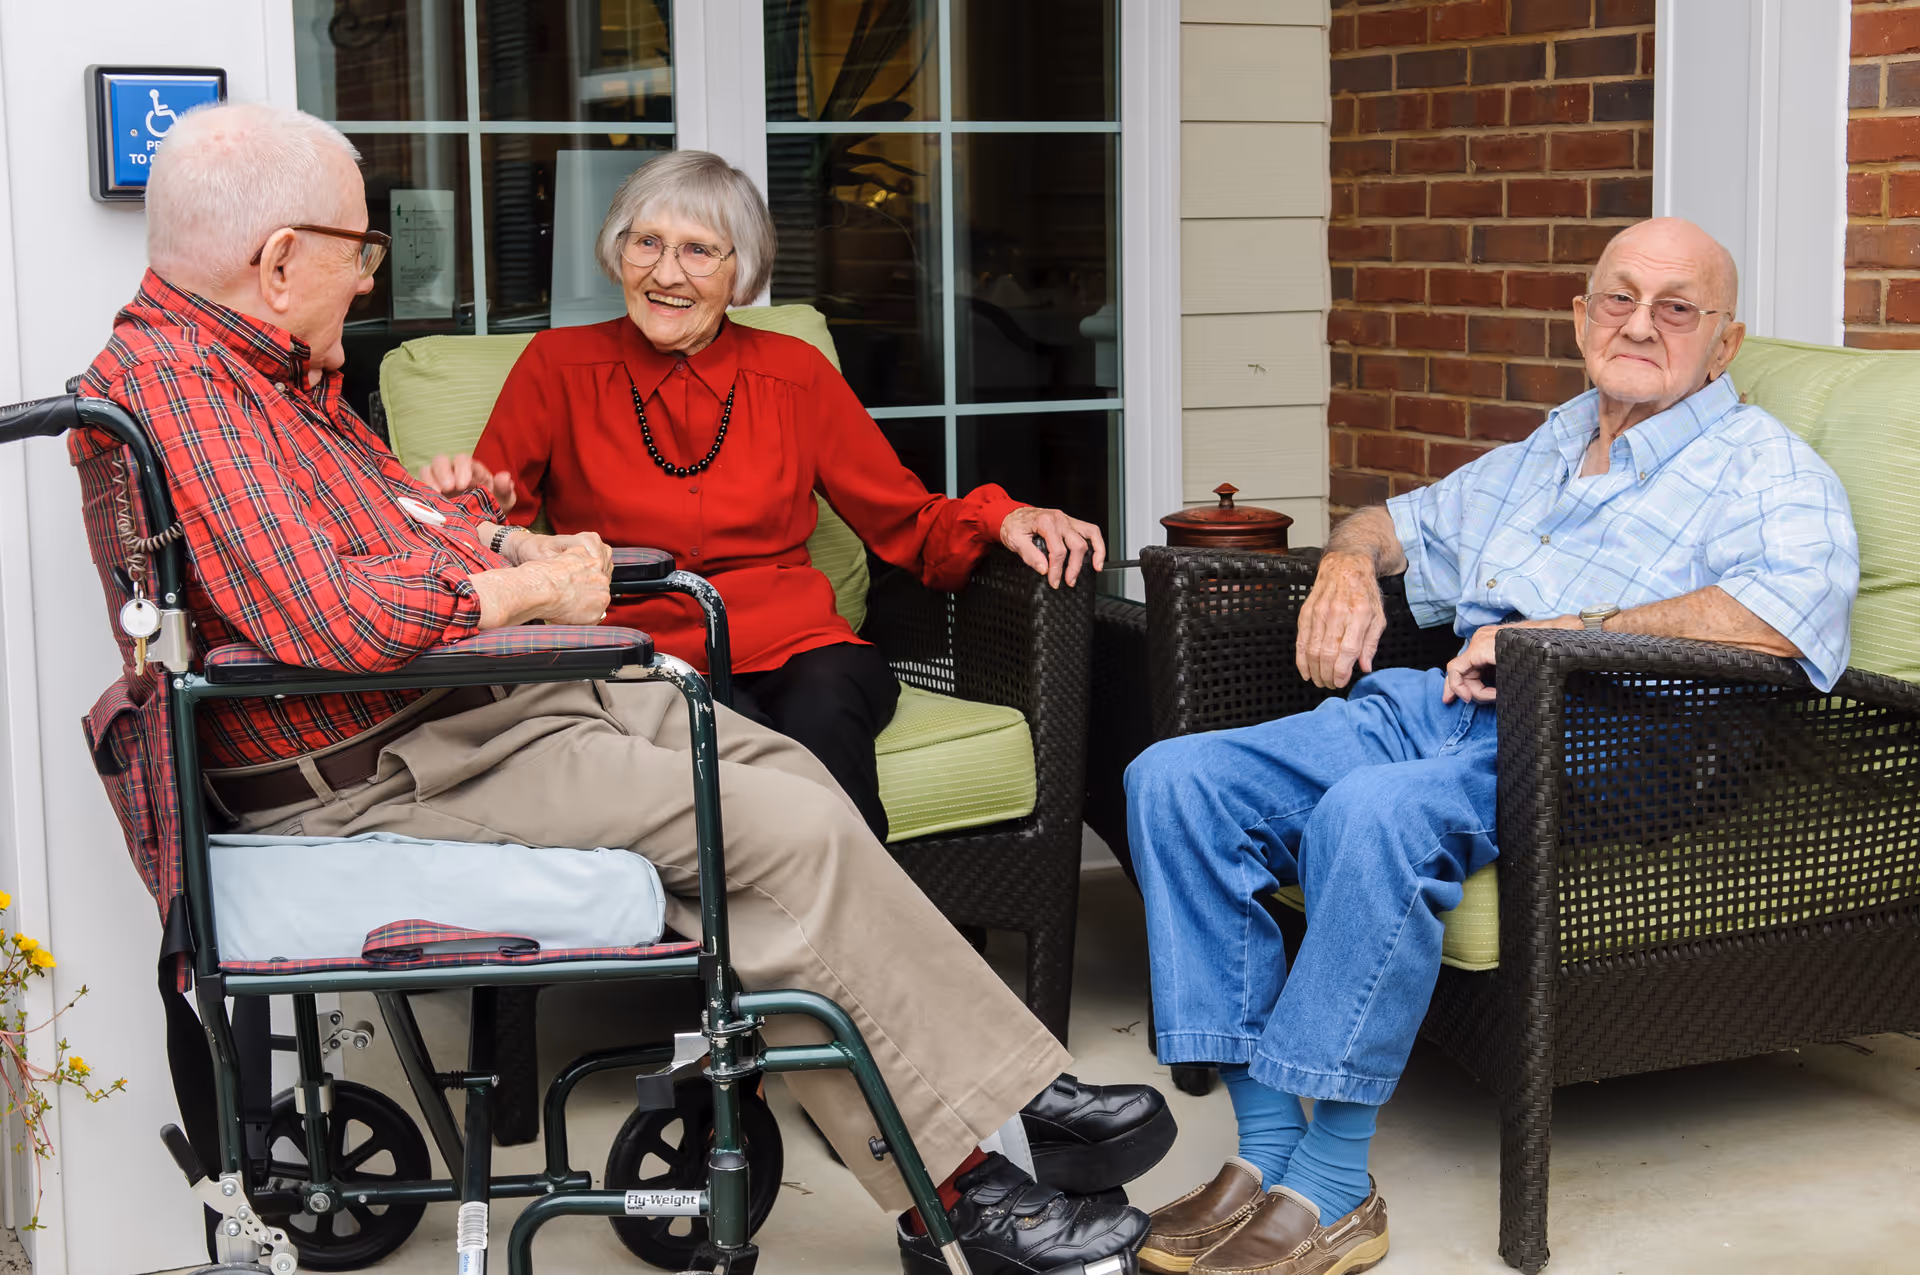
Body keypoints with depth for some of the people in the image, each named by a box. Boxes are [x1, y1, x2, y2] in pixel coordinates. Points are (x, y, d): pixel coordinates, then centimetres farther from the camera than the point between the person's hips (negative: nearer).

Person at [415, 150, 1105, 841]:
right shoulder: (558, 366, 10)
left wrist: (1001, 519, -4)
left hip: (796, 655, 1)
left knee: (822, 710, -34)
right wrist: (467, 501, -16)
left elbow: (906, 522, 16)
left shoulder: (795, 374, 15)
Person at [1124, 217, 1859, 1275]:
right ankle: (1267, 1145, -16)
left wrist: (1564, 631, -17)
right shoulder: (1539, 457, 29)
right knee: (1175, 780, -13)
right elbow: (1403, 520, 43)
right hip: (1427, 709, 8)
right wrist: (1349, 561, 17)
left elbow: (1789, 613, -16)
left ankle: (1330, 1189, -27)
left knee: (1376, 815, -38)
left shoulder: (1770, 472, 5)